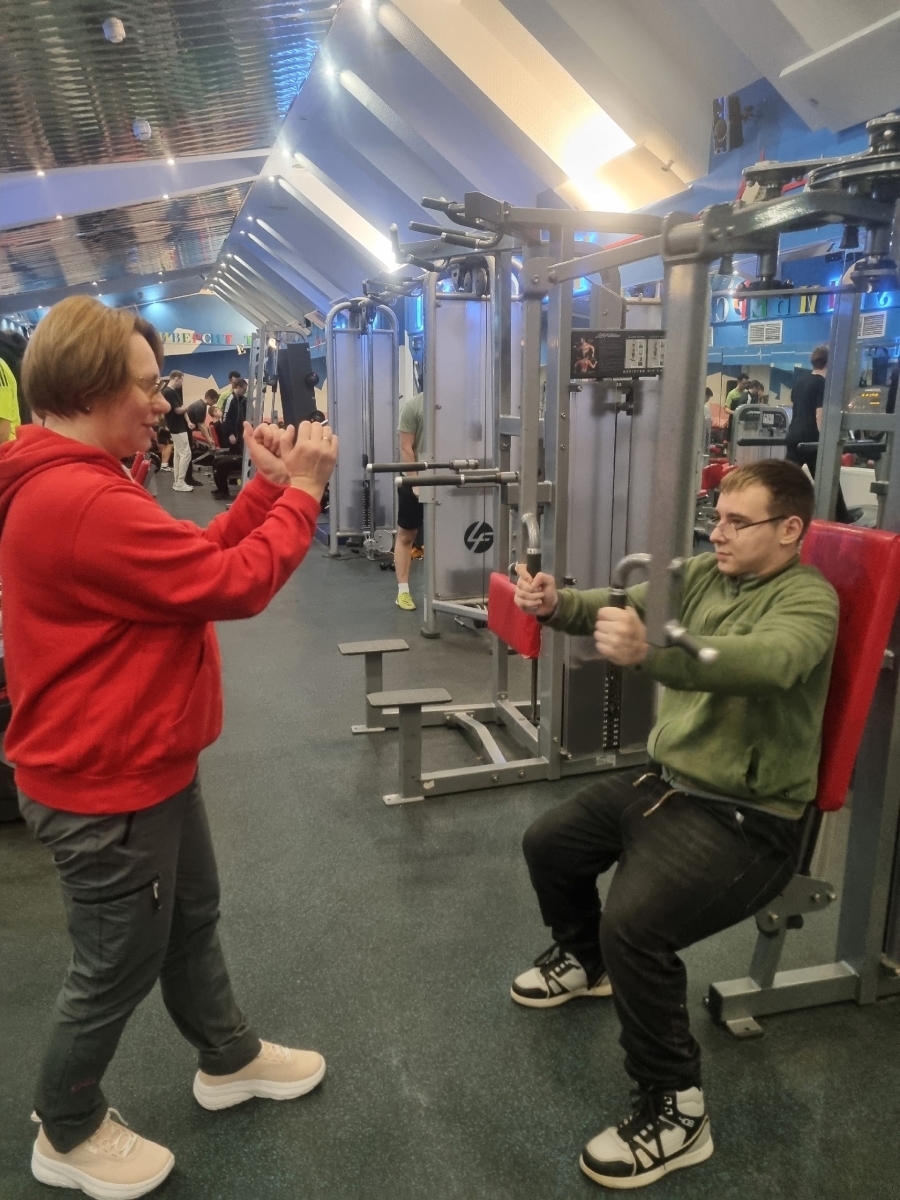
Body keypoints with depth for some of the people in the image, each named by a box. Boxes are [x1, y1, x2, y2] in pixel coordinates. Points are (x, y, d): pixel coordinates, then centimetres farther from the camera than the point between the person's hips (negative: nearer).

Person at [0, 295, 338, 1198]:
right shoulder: (81, 500, -29)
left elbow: (190, 559, 7)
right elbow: (235, 584, -26)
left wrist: (268, 486, 0)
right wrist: (301, 491, -14)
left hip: (138, 763, 11)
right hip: (105, 783, -10)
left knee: (191, 919, 25)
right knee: (117, 965, 12)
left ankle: (229, 1060, 48)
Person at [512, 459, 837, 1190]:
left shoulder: (808, 600, -17)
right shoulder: (706, 574, 6)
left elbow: (766, 662, -39)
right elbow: (624, 605, -3)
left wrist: (648, 653, -56)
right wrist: (557, 604, -25)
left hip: (747, 819, -8)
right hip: (664, 781, 8)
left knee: (633, 927, -27)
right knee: (548, 844, 17)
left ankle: (676, 1110, -4)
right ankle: (582, 961, 45)